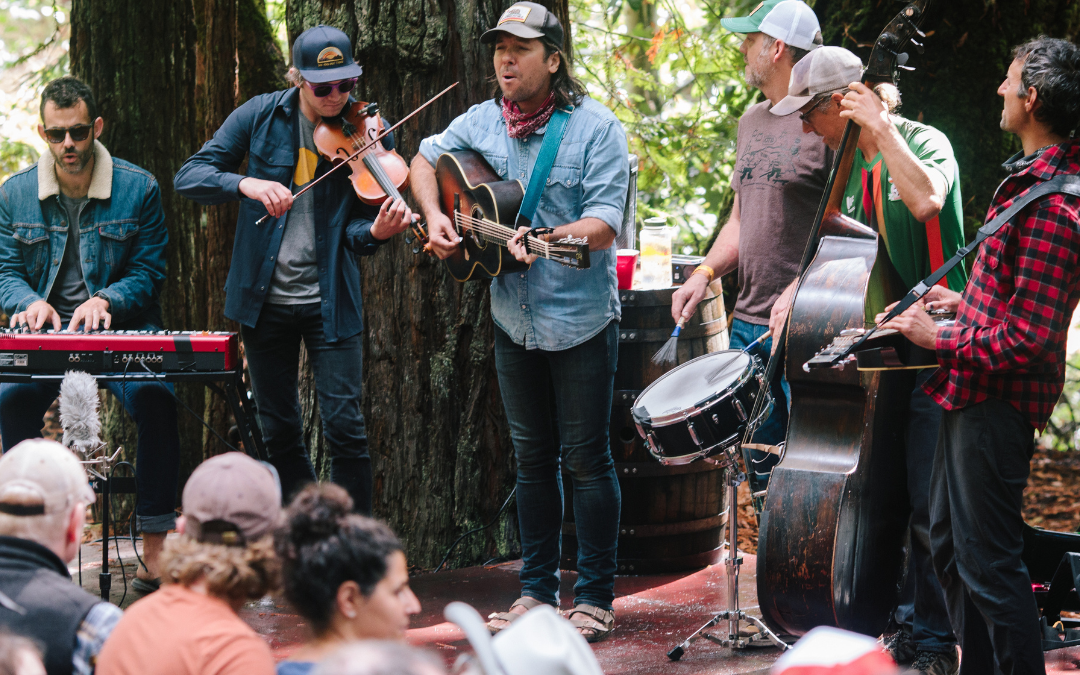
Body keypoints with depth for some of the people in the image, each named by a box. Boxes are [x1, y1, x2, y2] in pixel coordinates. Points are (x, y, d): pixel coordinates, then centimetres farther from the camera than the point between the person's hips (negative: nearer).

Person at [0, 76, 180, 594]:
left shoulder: (138, 188, 2)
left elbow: (149, 274, 1)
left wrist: (105, 300, -18)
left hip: (123, 331, -1)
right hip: (45, 334, 1)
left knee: (154, 396, -32)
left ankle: (156, 544, -24)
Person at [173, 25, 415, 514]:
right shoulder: (261, 117, -3)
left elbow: (355, 229, -6)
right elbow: (189, 177, -6)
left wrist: (376, 231, -31)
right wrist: (246, 184, -25)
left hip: (330, 302, -2)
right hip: (264, 299, 2)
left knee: (344, 428, -7)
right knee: (279, 431, 9)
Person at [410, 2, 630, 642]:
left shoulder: (596, 128, -11)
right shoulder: (481, 123, 6)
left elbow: (605, 224, -17)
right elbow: (426, 159, 22)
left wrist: (543, 240, -33)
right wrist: (435, 216, 4)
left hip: (581, 319, -5)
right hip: (514, 320, 5)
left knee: (587, 458, -1)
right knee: (533, 457, 13)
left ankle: (595, 597, 7)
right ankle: (538, 590, 21)